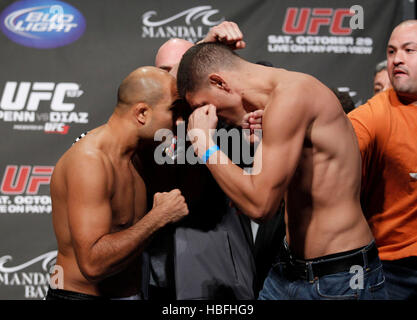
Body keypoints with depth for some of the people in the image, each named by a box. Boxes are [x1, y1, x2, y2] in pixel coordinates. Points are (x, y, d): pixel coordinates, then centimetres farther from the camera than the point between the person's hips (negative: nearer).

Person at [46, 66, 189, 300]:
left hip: (131, 293, 8)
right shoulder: (89, 160, -21)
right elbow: (92, 264, -29)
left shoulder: (134, 154, 6)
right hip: (83, 294, -8)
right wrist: (159, 217, -22)